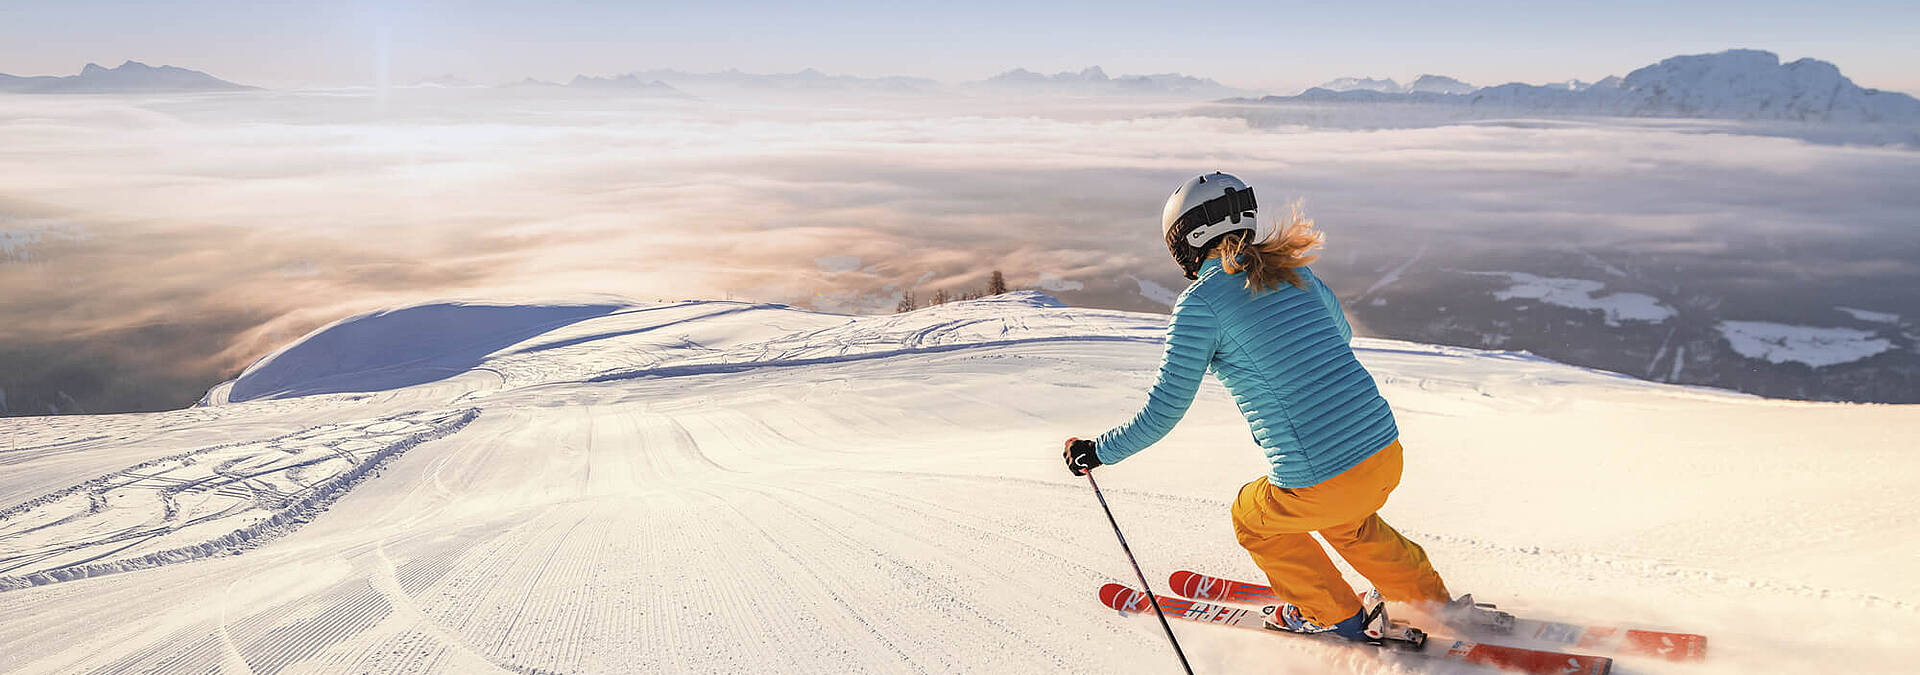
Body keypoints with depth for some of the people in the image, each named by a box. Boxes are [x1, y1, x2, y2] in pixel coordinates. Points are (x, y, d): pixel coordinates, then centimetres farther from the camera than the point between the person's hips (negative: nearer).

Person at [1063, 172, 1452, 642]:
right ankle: (1432, 602, 45)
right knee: (1343, 520, 39)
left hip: (1318, 485, -6)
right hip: (1388, 457, 7)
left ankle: (1337, 617, 37)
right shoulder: (1295, 274, 11)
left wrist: (1097, 452, 7)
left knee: (1252, 519, 27)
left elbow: (1163, 412, -8)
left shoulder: (1201, 301, -9)